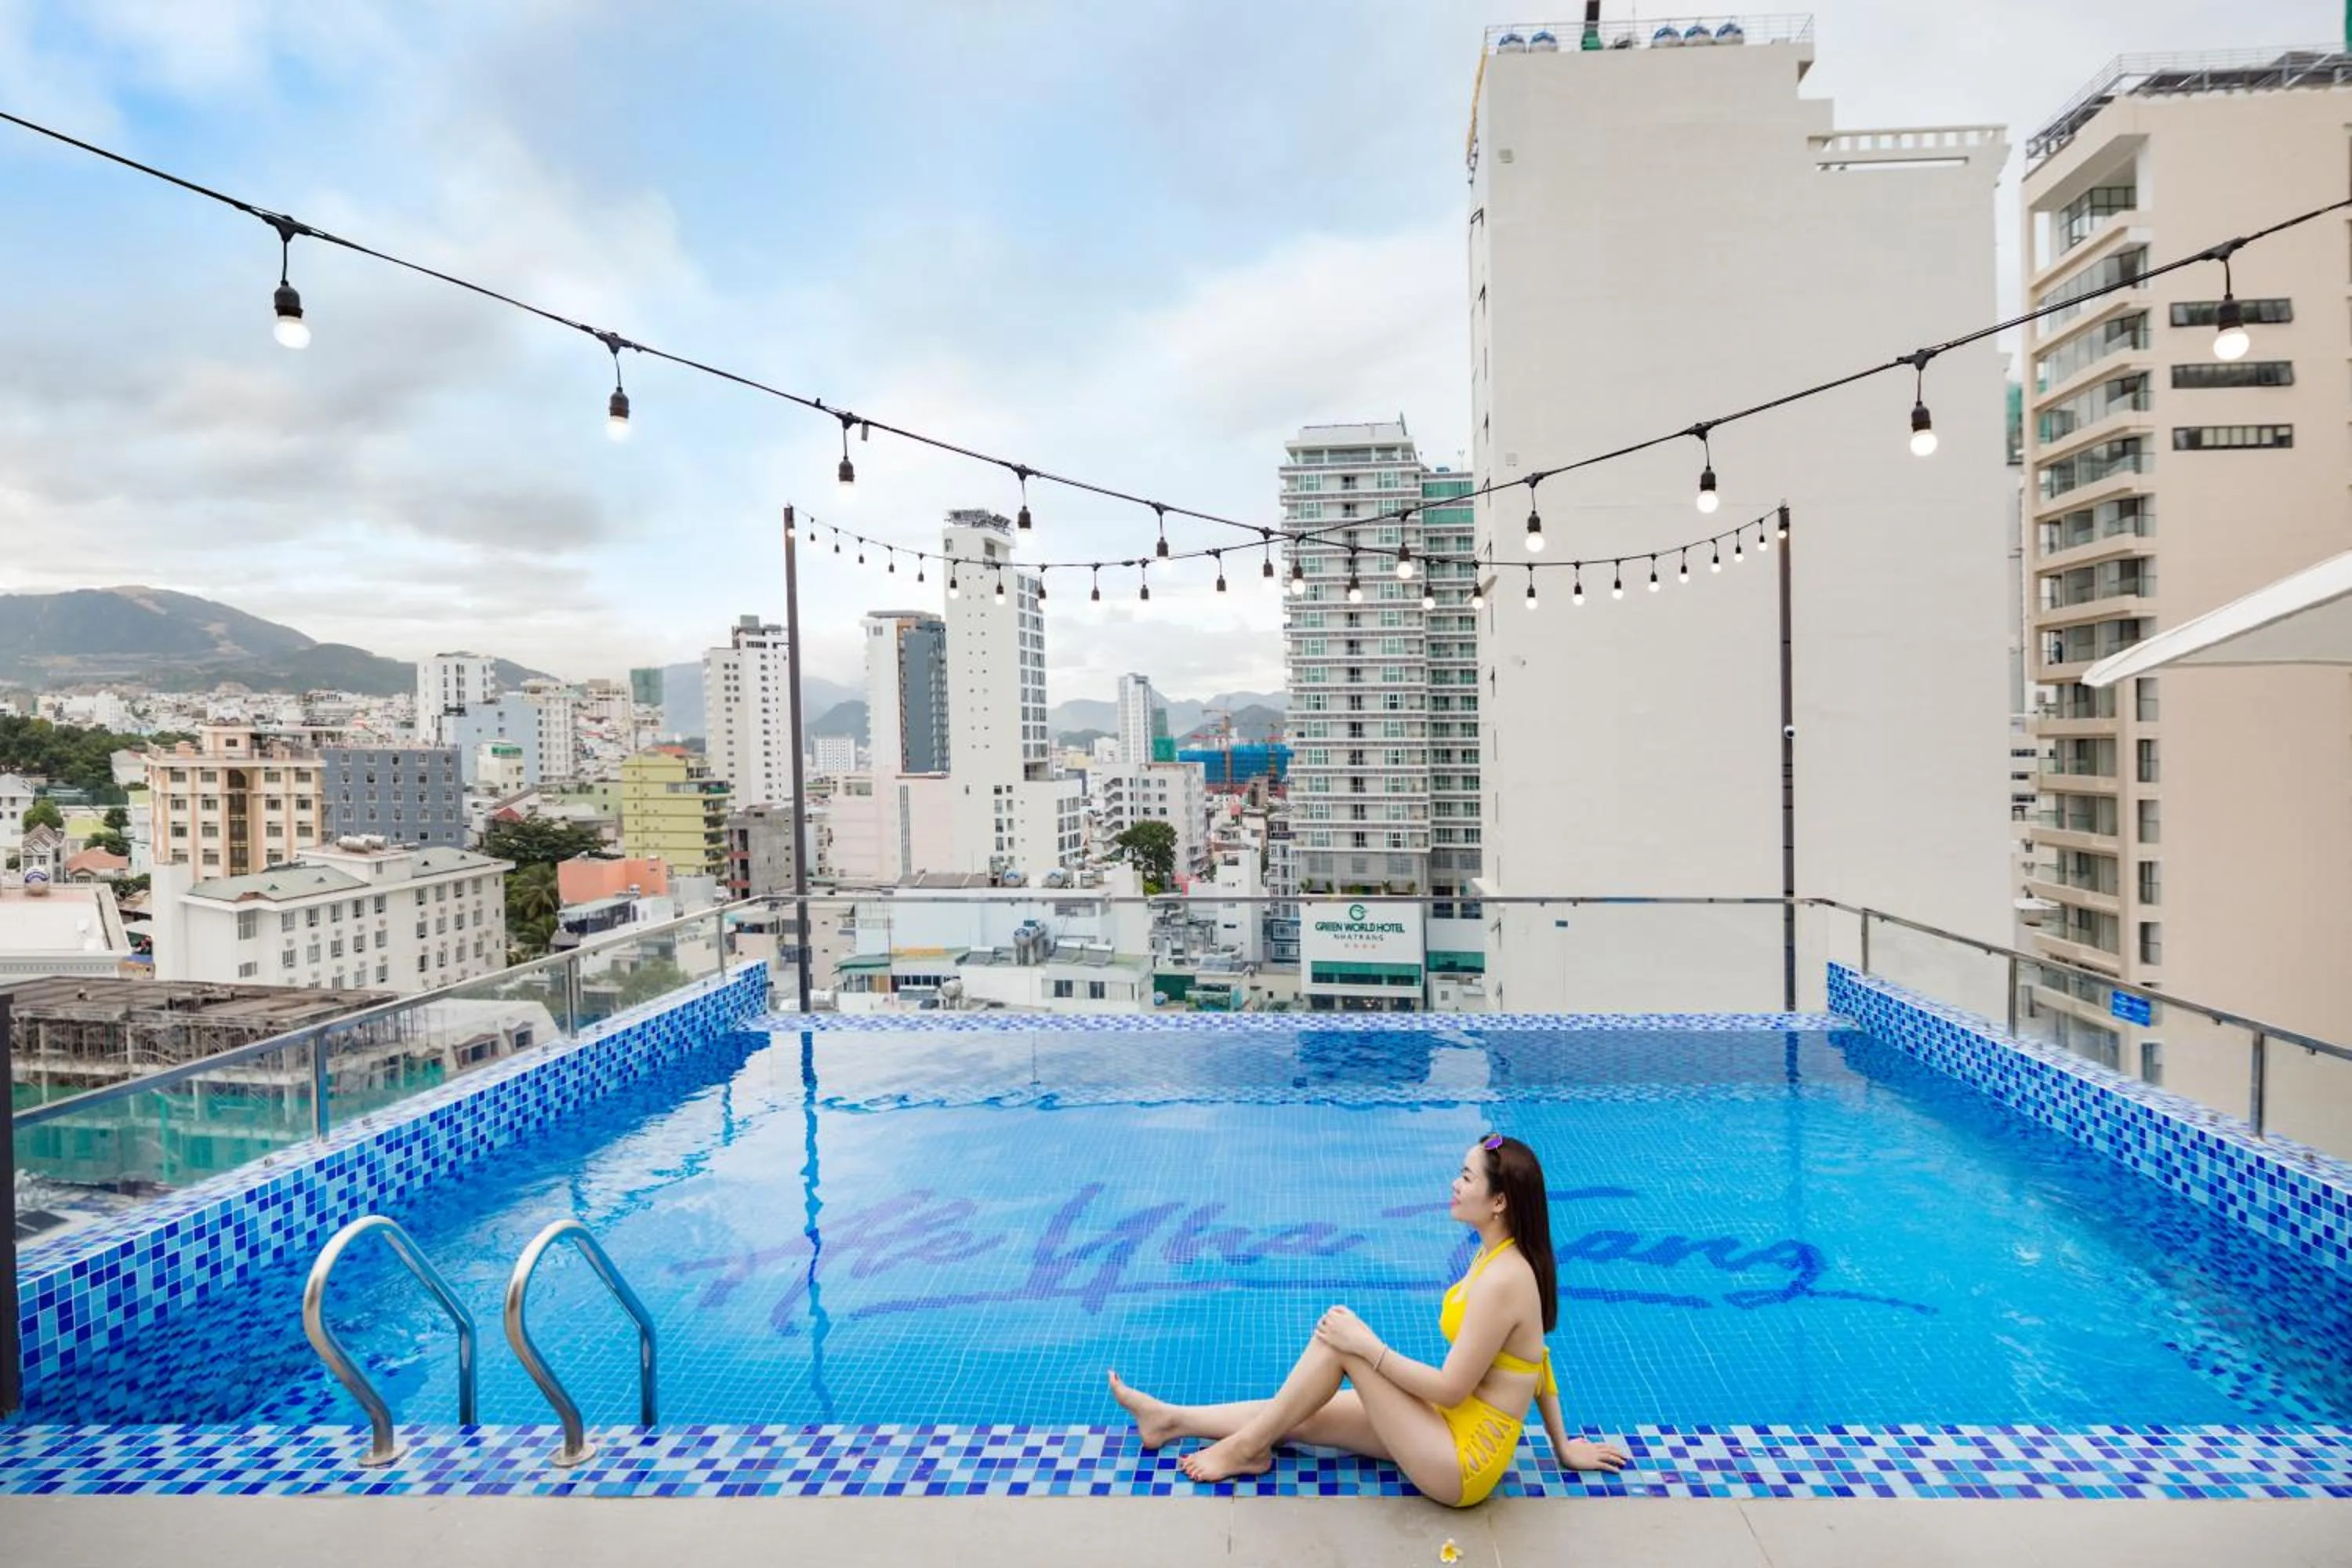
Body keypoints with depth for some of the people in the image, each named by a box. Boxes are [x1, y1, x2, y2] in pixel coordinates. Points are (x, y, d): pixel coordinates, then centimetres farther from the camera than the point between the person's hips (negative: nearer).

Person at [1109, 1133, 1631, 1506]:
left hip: (1462, 1464, -9)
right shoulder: (1498, 1254, 3)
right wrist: (1564, 1447, 20)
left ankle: (1247, 1448, 3)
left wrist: (1367, 1345, -18)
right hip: (1457, 1425, 9)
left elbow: (1451, 1388, -23)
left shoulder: (1501, 1280, -26)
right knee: (1296, 1417, 8)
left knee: (1339, 1329, -12)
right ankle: (1171, 1420, 23)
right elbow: (1539, 1360, 12)